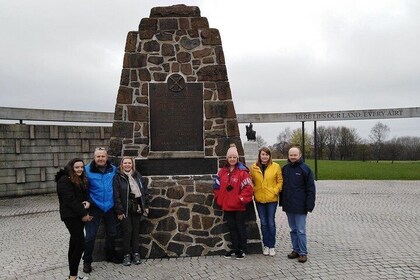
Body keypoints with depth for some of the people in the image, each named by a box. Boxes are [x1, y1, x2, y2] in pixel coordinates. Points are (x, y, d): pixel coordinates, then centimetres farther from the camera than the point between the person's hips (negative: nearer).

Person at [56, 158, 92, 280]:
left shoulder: (81, 180, 16)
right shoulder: (64, 180, -11)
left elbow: (85, 195, 16)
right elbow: (70, 200, -18)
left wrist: (88, 202, -8)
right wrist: (84, 213, -17)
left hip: (79, 216, 8)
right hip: (71, 216, -8)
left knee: (74, 244, 12)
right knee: (80, 245, -12)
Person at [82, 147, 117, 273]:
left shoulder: (113, 169, -1)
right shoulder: (87, 170, -11)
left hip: (110, 207, 4)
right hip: (94, 207, -3)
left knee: (112, 233, 17)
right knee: (90, 236, -1)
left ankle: (110, 256, 39)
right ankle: (87, 261, 17)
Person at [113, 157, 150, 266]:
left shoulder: (137, 175, 9)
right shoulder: (118, 177, -5)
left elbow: (144, 191, 11)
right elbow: (116, 195, -8)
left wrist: (146, 206, 6)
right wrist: (119, 211, -12)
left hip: (137, 207, 4)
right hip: (126, 209, -4)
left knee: (136, 230, 9)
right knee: (127, 230, -1)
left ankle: (136, 253, 19)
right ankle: (126, 255, 12)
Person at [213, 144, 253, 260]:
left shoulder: (242, 171, -10)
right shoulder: (222, 172, 6)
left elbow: (248, 187, -15)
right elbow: (217, 187, 12)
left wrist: (241, 199, -17)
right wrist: (219, 200, 5)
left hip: (239, 206, -5)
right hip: (227, 206, 6)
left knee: (240, 227, 6)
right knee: (232, 227, 15)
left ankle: (242, 250, 17)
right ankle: (235, 249, 28)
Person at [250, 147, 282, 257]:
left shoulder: (276, 166, -2)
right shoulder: (254, 167, 1)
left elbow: (280, 181, 1)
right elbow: (251, 181, 9)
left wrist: (275, 191, -11)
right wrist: (254, 191, -3)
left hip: (272, 199, -2)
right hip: (259, 199, 2)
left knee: (271, 222, 4)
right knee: (263, 223, 10)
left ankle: (272, 246, 16)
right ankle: (266, 245, 22)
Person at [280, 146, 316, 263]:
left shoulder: (305, 169, -7)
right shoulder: (285, 168, 8)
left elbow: (310, 188, -8)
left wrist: (309, 204, -13)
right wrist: (282, 202, 9)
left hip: (300, 206, -5)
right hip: (288, 206, 5)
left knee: (301, 230, -1)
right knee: (293, 230, 14)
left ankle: (303, 253, 8)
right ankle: (296, 250, 25)